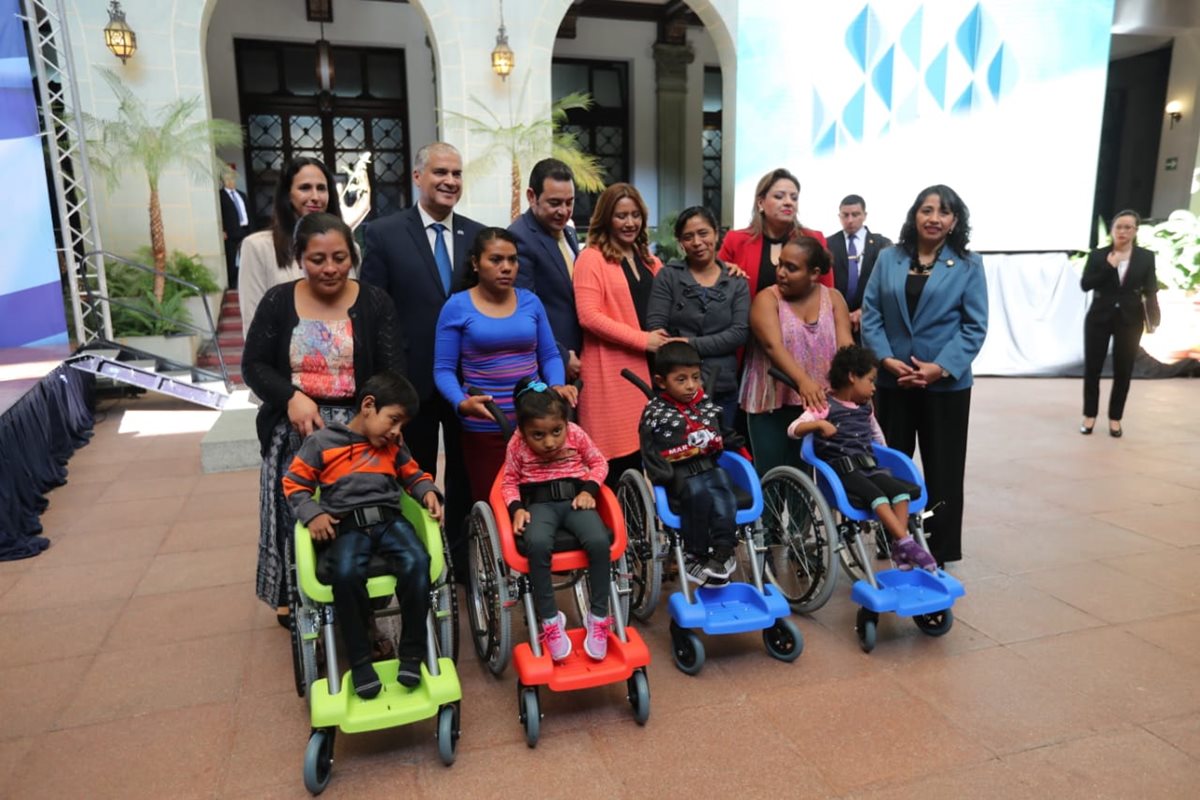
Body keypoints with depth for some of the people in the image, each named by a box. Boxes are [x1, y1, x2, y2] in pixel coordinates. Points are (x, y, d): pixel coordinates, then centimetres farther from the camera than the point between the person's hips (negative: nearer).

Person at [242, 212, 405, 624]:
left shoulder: (375, 303, 0)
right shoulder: (277, 302, 4)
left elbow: (392, 372, -7)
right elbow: (253, 366, 4)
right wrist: (291, 397, -16)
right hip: (294, 432, 1)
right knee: (298, 520, 6)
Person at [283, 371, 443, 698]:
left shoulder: (394, 446, 18)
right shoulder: (322, 441, 4)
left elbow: (413, 475, 27)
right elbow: (294, 484, 7)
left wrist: (428, 491, 5)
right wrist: (313, 514, -8)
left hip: (390, 520, 3)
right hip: (346, 526, -3)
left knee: (417, 562, -28)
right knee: (346, 574, -34)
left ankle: (411, 651, -14)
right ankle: (359, 660, -16)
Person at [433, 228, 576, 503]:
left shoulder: (531, 301, 4)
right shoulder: (457, 306, -3)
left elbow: (550, 356, 9)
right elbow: (444, 369, -3)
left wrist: (557, 385, -11)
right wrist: (461, 403, -21)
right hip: (484, 427, -2)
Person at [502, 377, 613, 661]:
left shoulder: (576, 435, -3)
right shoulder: (517, 446, -4)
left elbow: (599, 463, 10)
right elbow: (509, 482, 6)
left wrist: (589, 490, -6)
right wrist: (517, 508, -12)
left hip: (574, 498, 1)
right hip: (539, 503, -1)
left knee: (599, 541, -30)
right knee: (537, 544, -36)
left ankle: (598, 616, -10)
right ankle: (550, 619, -17)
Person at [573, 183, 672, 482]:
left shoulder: (649, 260, 18)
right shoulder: (591, 258, -4)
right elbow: (589, 316, -14)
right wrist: (643, 339, -16)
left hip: (646, 368, 7)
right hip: (610, 373, -6)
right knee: (616, 459, -4)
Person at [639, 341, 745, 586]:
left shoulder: (708, 405, 17)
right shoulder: (655, 413, 3)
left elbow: (723, 435, 27)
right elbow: (650, 451, -5)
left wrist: (730, 442, 8)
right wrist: (662, 477, -17)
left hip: (710, 467, 4)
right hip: (679, 474, -3)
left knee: (722, 487, -28)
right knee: (698, 492, -31)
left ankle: (723, 553, -28)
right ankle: (694, 555, -19)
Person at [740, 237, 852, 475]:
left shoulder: (833, 299, 8)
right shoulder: (767, 298, -2)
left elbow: (846, 346, -2)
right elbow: (773, 345, -18)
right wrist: (802, 381, -33)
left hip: (818, 403, 3)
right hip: (772, 402, -2)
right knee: (771, 473, 0)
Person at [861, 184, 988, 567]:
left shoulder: (969, 265, 1)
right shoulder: (888, 259, 6)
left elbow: (975, 327, -4)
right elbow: (871, 313, 2)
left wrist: (941, 367, -16)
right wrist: (885, 358, -12)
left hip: (947, 384, -2)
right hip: (892, 381, 2)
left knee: (942, 471, 6)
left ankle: (940, 553, 19)